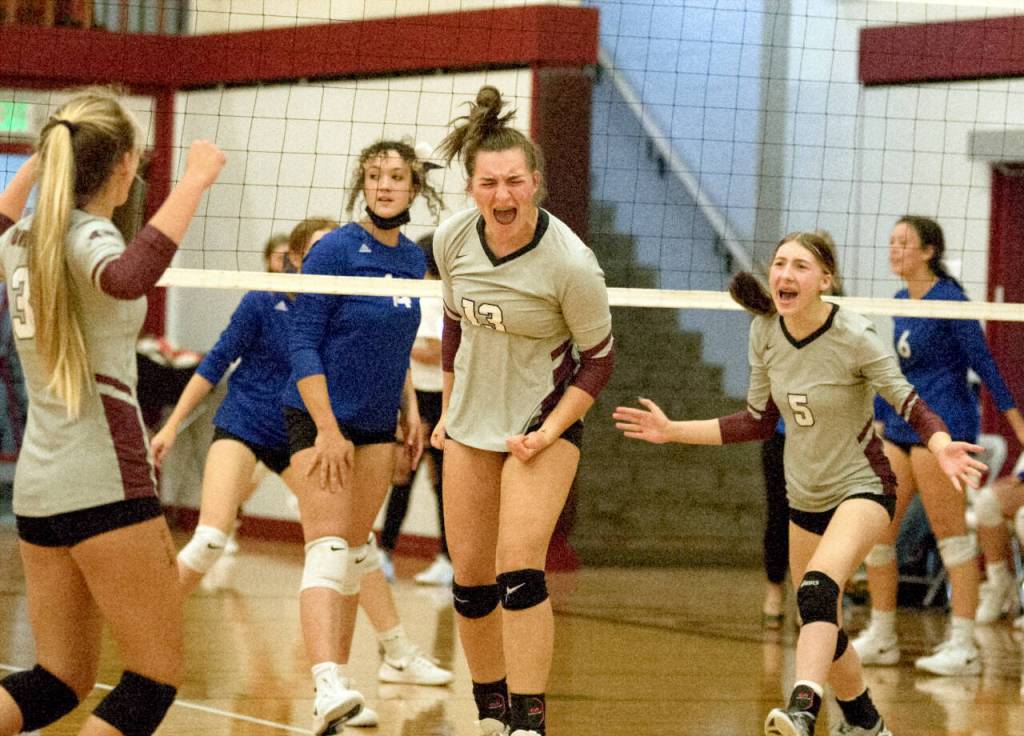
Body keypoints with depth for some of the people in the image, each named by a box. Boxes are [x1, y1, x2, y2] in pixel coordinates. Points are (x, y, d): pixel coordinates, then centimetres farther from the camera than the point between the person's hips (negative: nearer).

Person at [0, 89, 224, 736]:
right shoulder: (87, 237, -13)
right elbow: (128, 276, -39)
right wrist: (193, 183, -33)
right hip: (104, 486, -8)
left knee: (61, 682, 13)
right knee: (157, 676, 1)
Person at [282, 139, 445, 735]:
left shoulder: (412, 259, 7)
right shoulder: (334, 250, -13)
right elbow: (302, 344, -14)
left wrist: (410, 409, 10)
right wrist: (327, 430, -19)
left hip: (377, 423, 7)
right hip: (321, 418, -7)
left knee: (355, 554, 10)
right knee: (327, 552, -17)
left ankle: (339, 676, 17)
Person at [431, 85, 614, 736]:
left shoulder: (572, 264, -23)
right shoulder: (452, 240, -10)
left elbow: (599, 360, -10)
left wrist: (549, 433, -18)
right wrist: (448, 407, 15)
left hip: (545, 421, -5)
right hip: (471, 422, 5)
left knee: (519, 566, -19)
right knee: (470, 575, 7)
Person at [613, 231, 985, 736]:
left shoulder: (854, 338, -20)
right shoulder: (765, 333, -5)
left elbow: (909, 403, -16)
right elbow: (758, 421, 5)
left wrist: (942, 447, -37)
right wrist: (672, 431, 2)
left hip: (862, 487, -6)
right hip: (806, 496, 6)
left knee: (817, 588, -32)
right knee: (819, 624, 13)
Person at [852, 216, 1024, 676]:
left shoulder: (948, 298, -10)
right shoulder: (901, 302, 14)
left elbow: (982, 360, -11)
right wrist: (874, 420, 27)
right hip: (901, 427, 9)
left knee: (950, 534, -7)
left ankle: (964, 647, -6)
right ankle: (880, 639, 16)